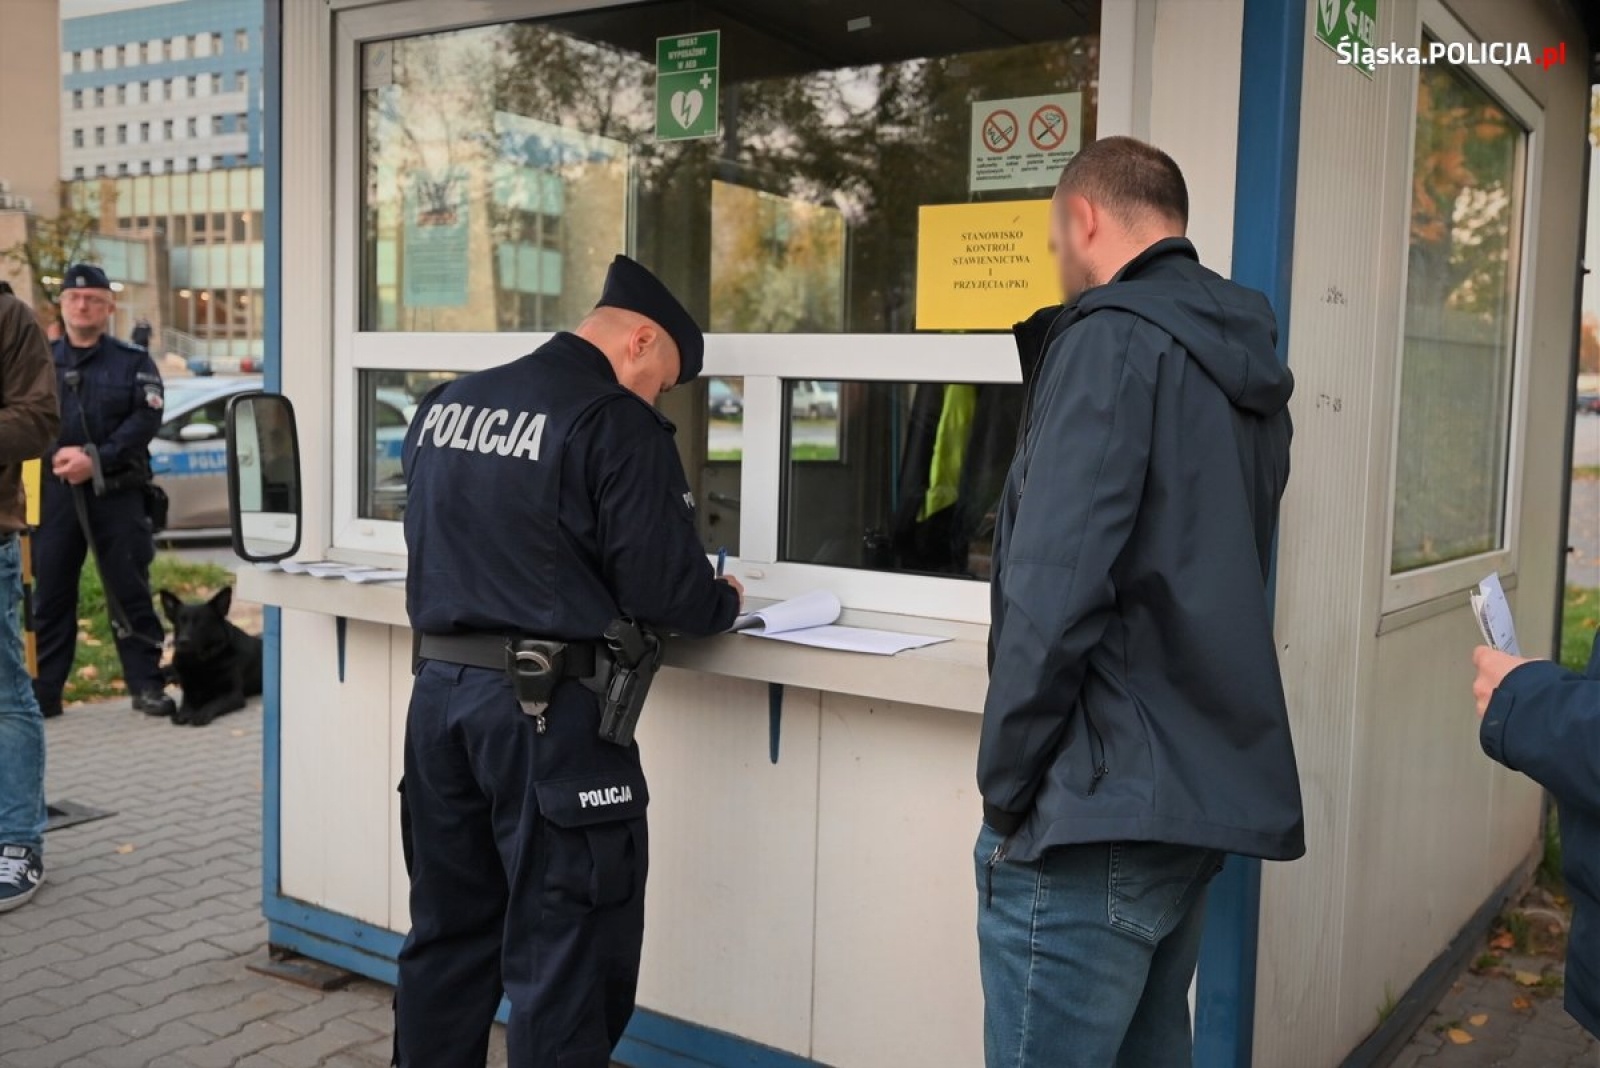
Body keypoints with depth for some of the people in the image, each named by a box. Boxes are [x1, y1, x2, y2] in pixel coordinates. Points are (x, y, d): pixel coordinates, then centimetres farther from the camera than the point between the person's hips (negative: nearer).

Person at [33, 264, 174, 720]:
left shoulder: (133, 362, 6)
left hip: (117, 492, -2)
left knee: (130, 591, 2)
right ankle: (43, 691, 12)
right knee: (50, 593, 5)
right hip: (55, 491, 2)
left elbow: (146, 419, -5)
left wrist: (97, 460, -16)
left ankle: (146, 685, 9)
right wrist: (56, 455, -15)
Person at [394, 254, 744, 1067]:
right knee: (561, 954, 4)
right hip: (548, 711, -7)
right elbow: (664, 589, -14)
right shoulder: (616, 423, -12)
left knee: (448, 929, 20)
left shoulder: (442, 406, 10)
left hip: (438, 687, 7)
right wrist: (724, 602, 6)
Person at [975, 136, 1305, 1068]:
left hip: (1102, 807, -9)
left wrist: (1008, 785, -12)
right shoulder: (1246, 361, 14)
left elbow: (1056, 592, -21)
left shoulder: (1114, 340, -13)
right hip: (1207, 787, 9)